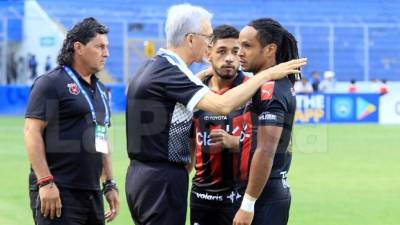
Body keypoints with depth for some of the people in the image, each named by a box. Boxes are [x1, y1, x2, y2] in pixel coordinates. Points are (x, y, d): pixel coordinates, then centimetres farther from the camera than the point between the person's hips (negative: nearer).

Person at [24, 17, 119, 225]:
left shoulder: (99, 89, 19)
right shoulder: (51, 83, -6)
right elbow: (32, 132, -13)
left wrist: (109, 184, 20)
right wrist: (45, 182, -19)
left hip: (92, 193, 8)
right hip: (58, 192, -8)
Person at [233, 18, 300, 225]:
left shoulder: (268, 89, -16)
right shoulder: (281, 84, 13)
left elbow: (265, 152, -22)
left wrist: (248, 204, -21)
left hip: (265, 196, -10)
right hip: (276, 191, 10)